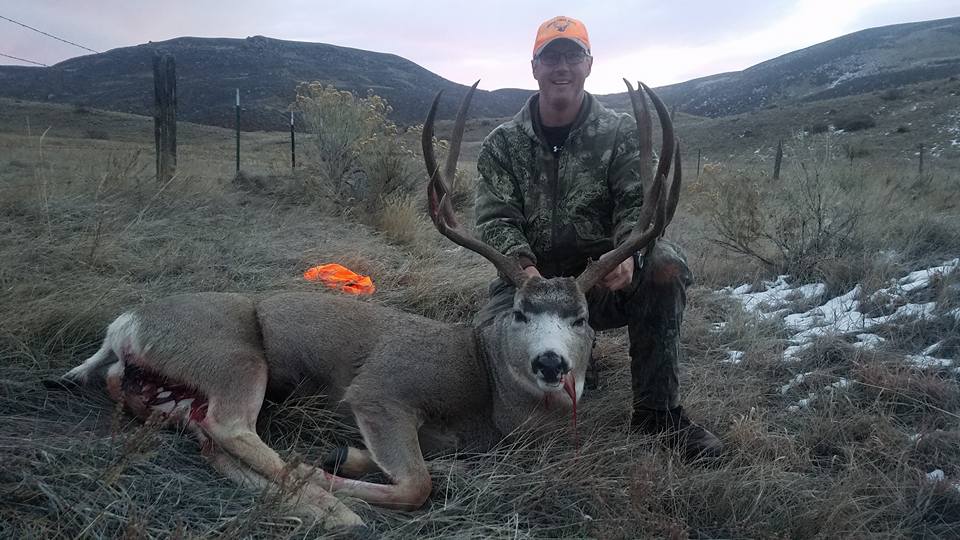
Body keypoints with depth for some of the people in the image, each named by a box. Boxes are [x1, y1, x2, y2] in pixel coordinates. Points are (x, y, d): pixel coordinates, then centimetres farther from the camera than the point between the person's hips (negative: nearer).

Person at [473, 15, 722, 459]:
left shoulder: (620, 133, 2)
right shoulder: (503, 144, 3)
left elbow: (637, 203, -8)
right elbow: (495, 219, -6)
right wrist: (524, 268, -28)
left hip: (604, 279, 0)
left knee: (665, 263, -31)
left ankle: (656, 410, -16)